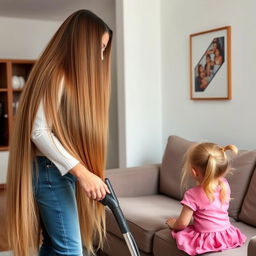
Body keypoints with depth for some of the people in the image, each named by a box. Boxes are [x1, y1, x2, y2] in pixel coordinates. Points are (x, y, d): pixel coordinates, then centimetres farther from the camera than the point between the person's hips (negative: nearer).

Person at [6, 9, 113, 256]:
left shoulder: (73, 76, 15)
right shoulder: (56, 75, -15)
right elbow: (39, 132, -22)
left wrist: (83, 172, 16)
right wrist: (82, 172, -26)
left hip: (63, 170, 9)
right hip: (51, 171, -9)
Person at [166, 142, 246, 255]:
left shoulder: (193, 195, -22)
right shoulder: (224, 185, -7)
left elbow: (183, 223, -16)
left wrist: (174, 224, 5)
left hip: (208, 239, -6)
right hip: (227, 235, 6)